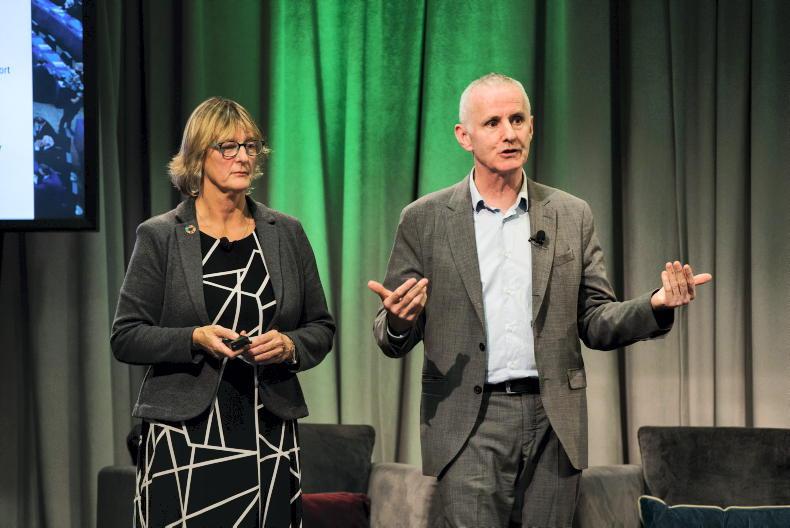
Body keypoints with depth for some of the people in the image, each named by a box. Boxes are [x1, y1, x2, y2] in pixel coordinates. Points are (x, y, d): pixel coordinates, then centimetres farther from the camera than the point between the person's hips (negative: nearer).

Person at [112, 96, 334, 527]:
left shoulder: (286, 233, 11)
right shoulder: (160, 237, 2)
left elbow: (321, 327, 15)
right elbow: (126, 338, -1)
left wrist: (289, 346, -6)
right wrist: (195, 339, -16)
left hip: (269, 438, 3)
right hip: (183, 437, -3)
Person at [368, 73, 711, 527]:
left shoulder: (572, 216, 10)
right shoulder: (424, 220, 5)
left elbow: (596, 323, 10)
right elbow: (392, 339, 6)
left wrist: (656, 306, -9)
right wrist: (399, 320, -18)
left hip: (553, 423, 2)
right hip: (469, 426, -2)